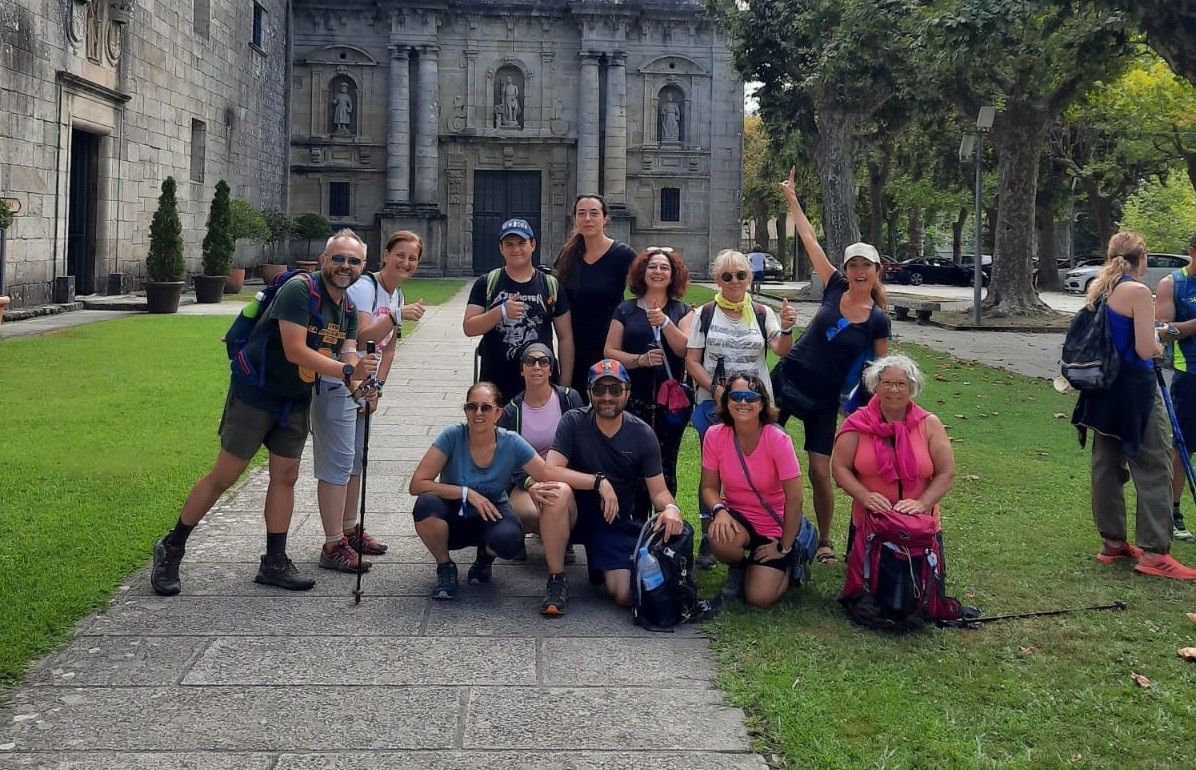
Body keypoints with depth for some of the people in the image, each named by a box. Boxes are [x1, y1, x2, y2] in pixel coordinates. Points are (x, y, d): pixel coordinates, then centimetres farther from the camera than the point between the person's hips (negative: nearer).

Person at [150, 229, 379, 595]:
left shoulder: (348, 309, 5)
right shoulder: (298, 290, -21)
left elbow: (349, 356, -3)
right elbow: (295, 351, -27)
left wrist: (358, 385, -24)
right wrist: (346, 370, -31)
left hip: (295, 401, 7)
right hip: (255, 395, -7)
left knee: (285, 477, 8)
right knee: (224, 476, -3)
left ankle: (275, 562, 17)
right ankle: (171, 548, 10)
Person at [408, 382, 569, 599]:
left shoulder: (512, 444, -15)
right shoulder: (453, 436, -19)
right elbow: (416, 484, -23)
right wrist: (467, 493, -29)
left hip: (492, 515, 0)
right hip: (453, 518, 0)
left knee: (508, 539, -34)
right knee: (426, 504, -33)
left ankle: (485, 558, 6)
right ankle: (445, 567, -5)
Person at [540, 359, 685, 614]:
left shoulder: (642, 435, -4)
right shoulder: (573, 423, -9)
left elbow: (658, 491, -4)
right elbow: (551, 470, -22)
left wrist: (670, 507, -27)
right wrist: (600, 482, -28)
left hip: (619, 521, 1)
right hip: (576, 514, -1)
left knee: (626, 596, -18)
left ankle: (604, 568, 22)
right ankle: (556, 581, -18)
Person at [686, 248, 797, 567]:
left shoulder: (762, 313, 7)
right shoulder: (705, 313, 5)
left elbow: (782, 350, -6)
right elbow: (692, 361, 0)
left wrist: (786, 329, -27)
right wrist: (716, 389, -14)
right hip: (712, 404, 0)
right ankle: (708, 537, 10)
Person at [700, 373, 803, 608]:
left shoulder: (778, 440, -22)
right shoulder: (715, 436, -12)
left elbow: (794, 499, -18)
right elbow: (709, 486, -3)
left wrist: (784, 548, -13)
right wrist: (720, 510, -25)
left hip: (773, 527, -2)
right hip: (737, 517, 2)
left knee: (759, 598, -14)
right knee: (721, 539, -34)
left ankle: (785, 567, 22)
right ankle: (738, 567, 5)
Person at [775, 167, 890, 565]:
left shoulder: (878, 320, -7)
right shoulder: (835, 288, -2)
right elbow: (810, 240, 1)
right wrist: (791, 198, 3)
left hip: (824, 397, -2)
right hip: (788, 378, 2)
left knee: (820, 472, -2)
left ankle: (824, 541, 18)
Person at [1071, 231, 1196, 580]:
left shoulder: (1097, 288, 8)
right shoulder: (1138, 292, -15)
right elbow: (1145, 350, -18)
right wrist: (1160, 346, 3)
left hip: (1102, 390, 8)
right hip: (1134, 391, -8)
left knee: (1107, 465, 12)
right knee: (1153, 469, -3)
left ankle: (1113, 543, 20)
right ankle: (1153, 552, -5)